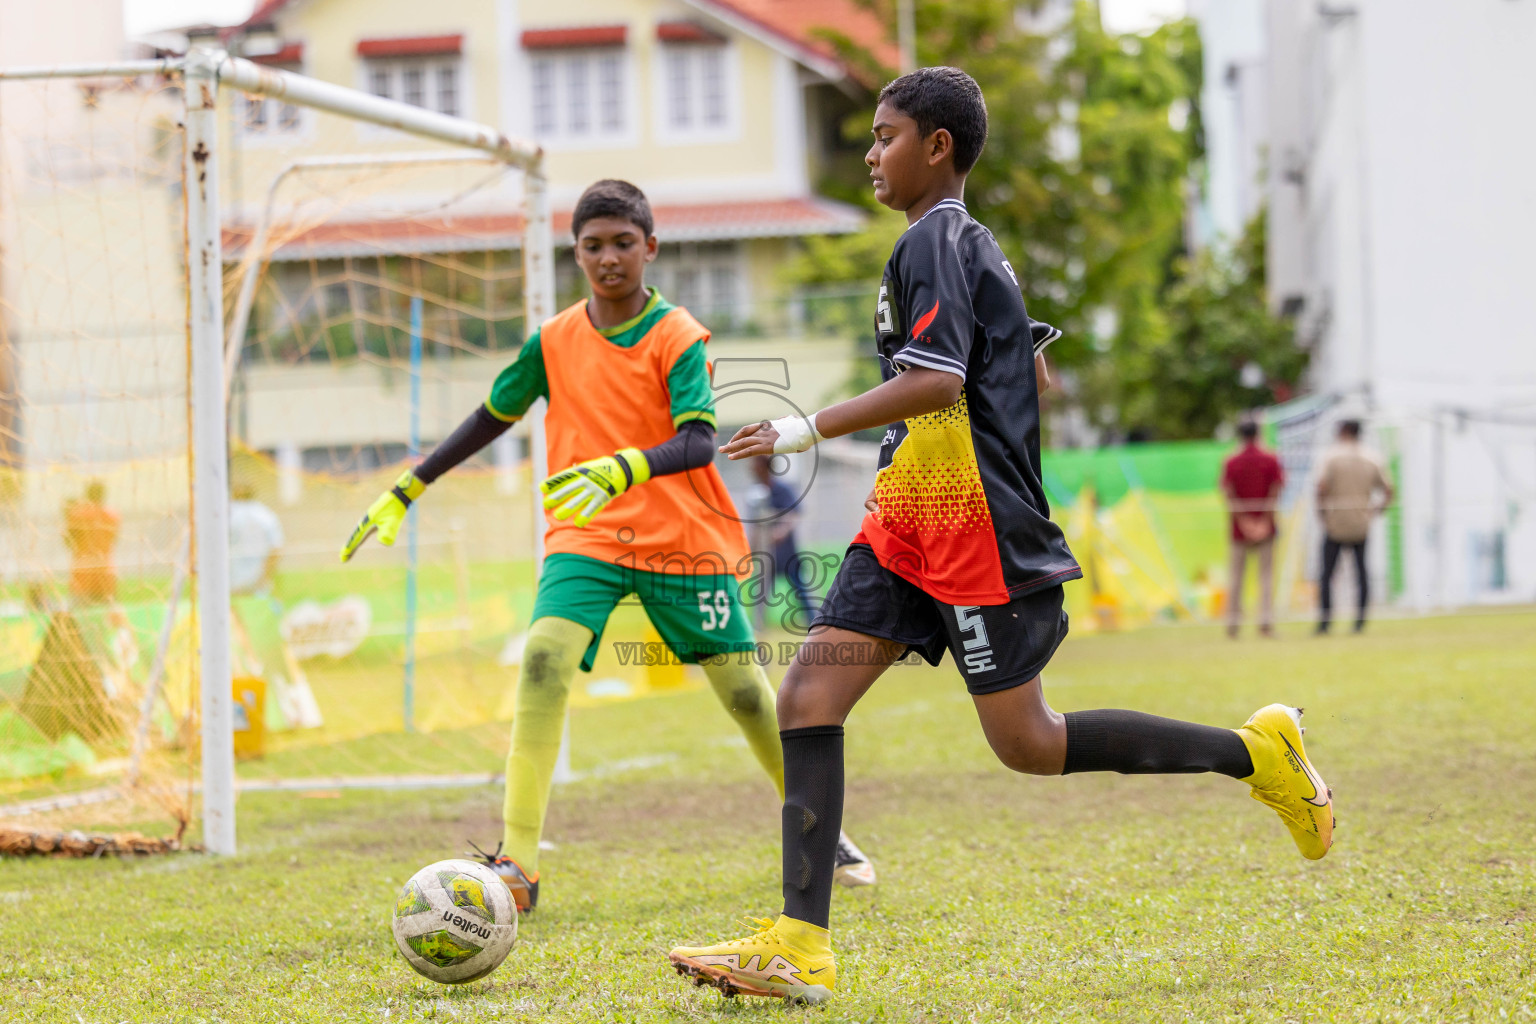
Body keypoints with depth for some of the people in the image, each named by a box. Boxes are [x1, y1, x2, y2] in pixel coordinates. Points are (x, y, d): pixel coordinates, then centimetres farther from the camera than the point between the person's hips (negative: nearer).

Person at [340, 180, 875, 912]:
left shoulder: (679, 338, -9)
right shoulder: (555, 341, 3)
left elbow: (698, 443, -23)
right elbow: (492, 417, 15)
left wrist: (626, 468, -42)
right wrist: (406, 490, 13)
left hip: (684, 540, -2)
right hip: (584, 538, 2)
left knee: (741, 685, 3)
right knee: (545, 656, -21)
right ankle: (517, 867, -24)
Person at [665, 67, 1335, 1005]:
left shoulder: (934, 241, -12)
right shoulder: (976, 243, 18)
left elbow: (936, 382, -24)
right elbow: (1034, 379, 25)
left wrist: (807, 430, -21)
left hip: (977, 533, -10)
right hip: (910, 530, 10)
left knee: (1027, 743, -4)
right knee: (808, 698, -2)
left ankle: (1257, 752, 8)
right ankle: (799, 947, -8)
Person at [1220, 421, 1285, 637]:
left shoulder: (1231, 463, 1)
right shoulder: (1270, 461, -2)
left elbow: (1229, 495, -6)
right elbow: (1275, 492, -8)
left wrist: (1244, 522, -8)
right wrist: (1264, 522, -8)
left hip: (1240, 529, 1)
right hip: (1265, 528, -1)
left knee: (1236, 576, 8)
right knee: (1266, 574, 1)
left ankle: (1233, 622, 9)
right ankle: (1266, 621, -8)